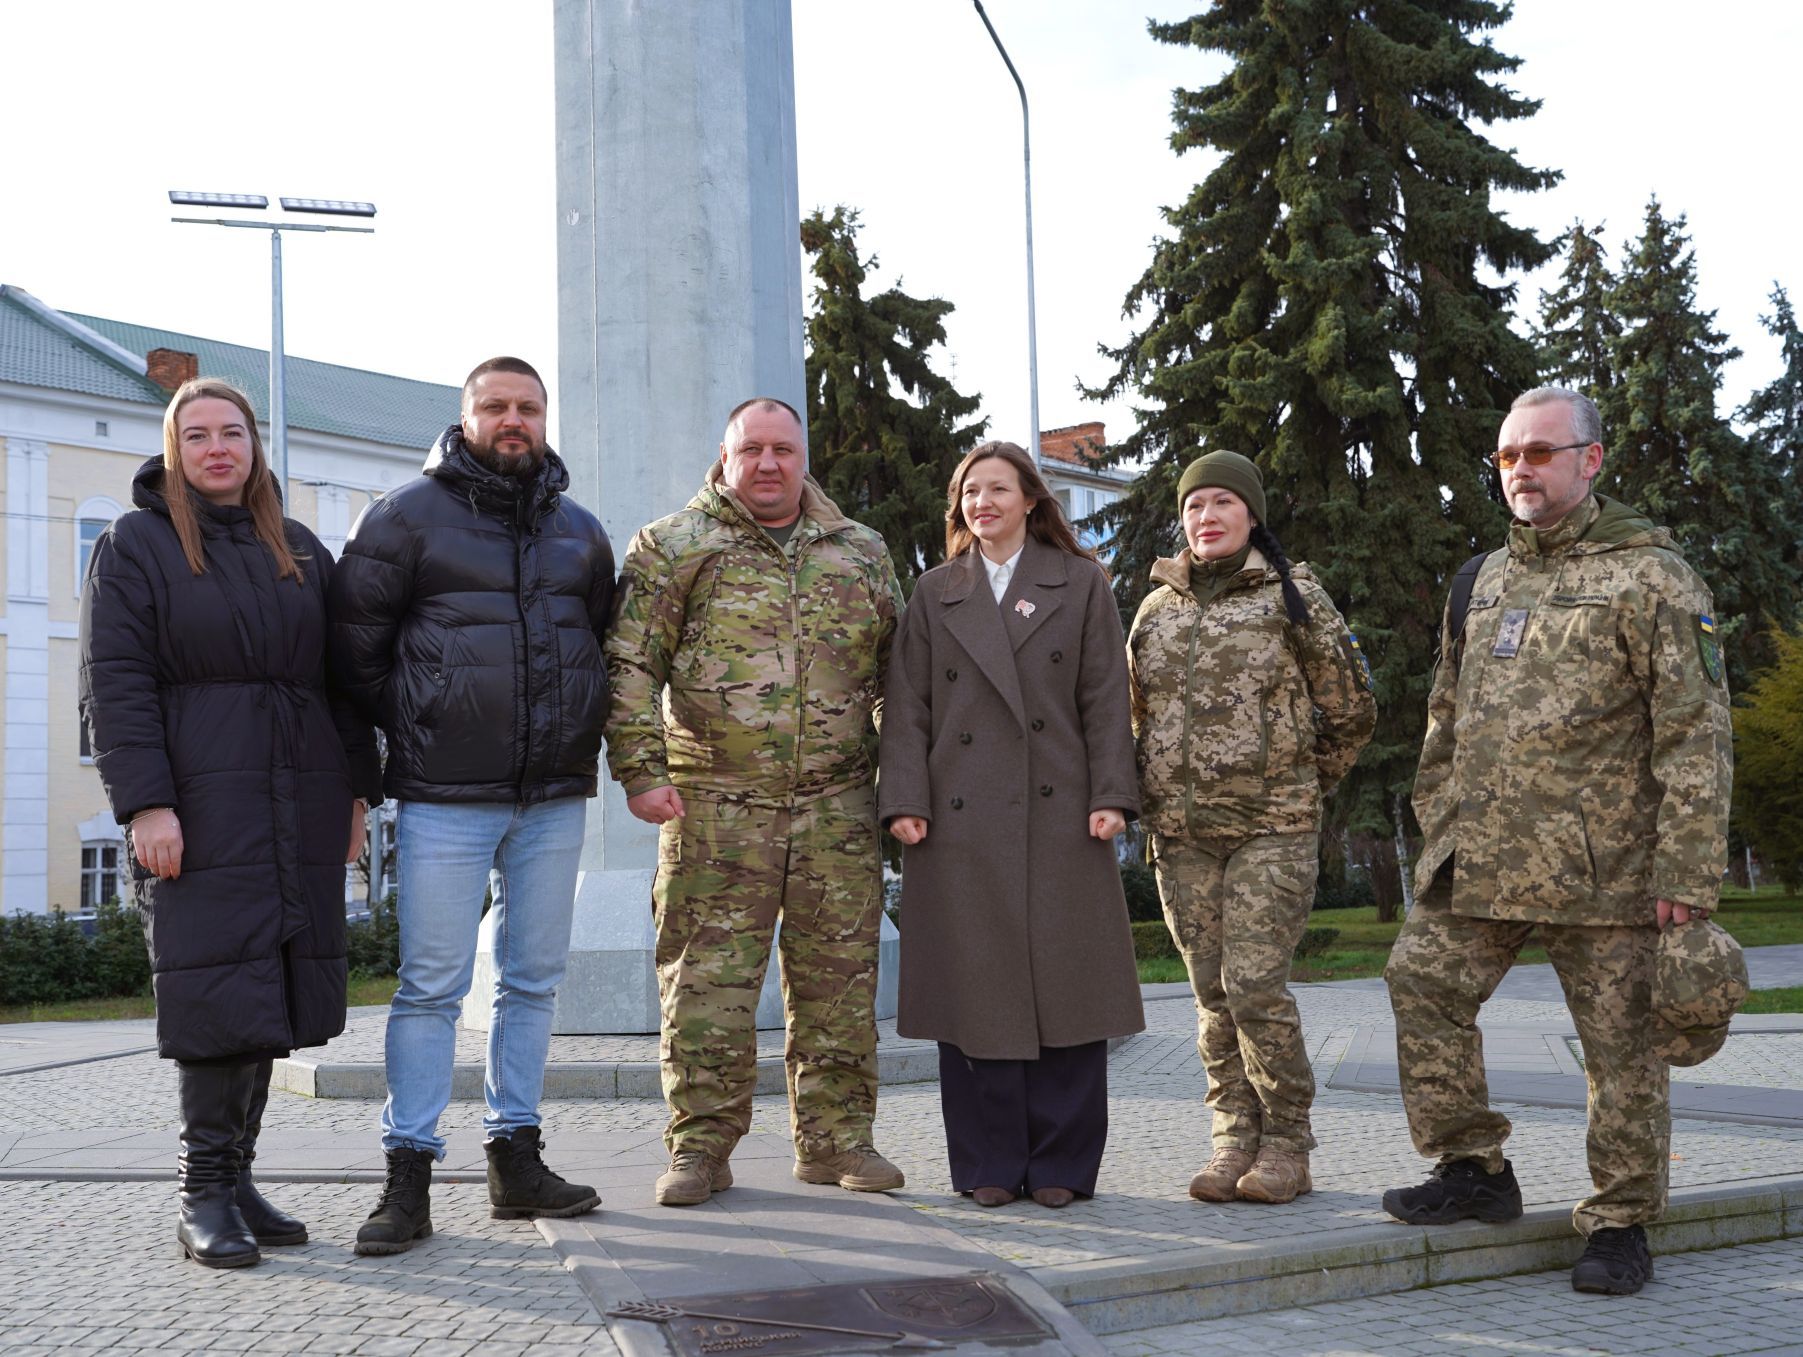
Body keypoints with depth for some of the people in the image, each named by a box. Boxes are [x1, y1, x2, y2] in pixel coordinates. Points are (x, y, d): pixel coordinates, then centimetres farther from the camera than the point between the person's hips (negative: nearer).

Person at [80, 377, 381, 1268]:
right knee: (219, 985, -8)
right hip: (202, 802, -5)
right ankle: (204, 1194, -1)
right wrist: (146, 801, -15)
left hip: (300, 808, 5)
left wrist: (357, 788, 10)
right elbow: (114, 682, -5)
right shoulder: (135, 545, 4)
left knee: (276, 990, 4)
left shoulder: (301, 552, 18)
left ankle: (238, 1172, 13)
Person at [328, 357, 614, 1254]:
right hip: (445, 798, -5)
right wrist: (413, 732, 2)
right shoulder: (408, 515, -1)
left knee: (534, 979, 9)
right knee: (432, 984, -4)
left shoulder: (578, 530, 14)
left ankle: (516, 1157, 19)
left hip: (555, 794, 5)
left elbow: (606, 637, 25)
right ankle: (407, 1177, 3)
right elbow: (355, 642, 0)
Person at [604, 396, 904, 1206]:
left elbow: (899, 674, 19)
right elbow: (629, 666, 0)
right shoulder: (672, 548, 5)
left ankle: (836, 1137, 18)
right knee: (709, 979, -3)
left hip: (838, 808, 3)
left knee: (839, 978, 6)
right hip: (716, 806, -3)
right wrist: (641, 771, -9)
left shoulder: (863, 554, 15)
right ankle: (701, 1146, 7)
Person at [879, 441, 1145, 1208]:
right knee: (975, 992, 2)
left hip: (1060, 817, -1)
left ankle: (1061, 1165, 10)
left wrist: (1109, 795, -4)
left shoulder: (1079, 584, 11)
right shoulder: (934, 594, 14)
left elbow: (1105, 698, 5)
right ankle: (989, 1166, 11)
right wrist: (905, 800, -3)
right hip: (960, 822, 1)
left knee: (1064, 986, 0)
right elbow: (908, 706, 9)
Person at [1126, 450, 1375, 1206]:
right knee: (1212, 992, 5)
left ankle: (1286, 1144, 2)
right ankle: (1235, 1139, 14)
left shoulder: (1292, 596, 1)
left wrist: (1302, 783, 11)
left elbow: (1352, 710, 7)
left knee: (1255, 984, -12)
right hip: (1181, 832, 4)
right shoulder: (1156, 607, 13)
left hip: (1273, 829, -4)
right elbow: (1138, 713, 23)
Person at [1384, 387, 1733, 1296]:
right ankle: (1474, 1170, 16)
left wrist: (1687, 873, -15)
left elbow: (1695, 734, -10)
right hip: (1478, 865, 6)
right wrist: (1436, 825, 16)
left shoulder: (1648, 576, -5)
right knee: (1424, 986, 1)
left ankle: (1620, 1222, 16)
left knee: (1620, 1045, 3)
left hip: (1600, 868, -6)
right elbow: (1448, 719, 21)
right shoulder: (1488, 580, 15)